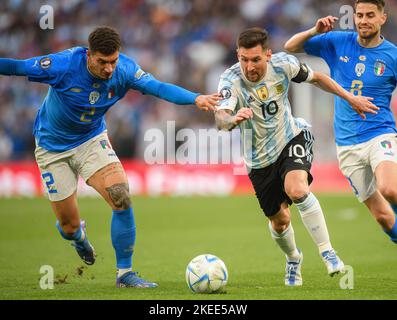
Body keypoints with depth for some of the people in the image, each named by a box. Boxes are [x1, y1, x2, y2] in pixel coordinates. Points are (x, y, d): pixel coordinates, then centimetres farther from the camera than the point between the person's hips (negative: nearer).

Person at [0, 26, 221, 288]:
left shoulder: (124, 69, -18)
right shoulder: (64, 65, -27)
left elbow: (157, 87, -24)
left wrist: (195, 98, -38)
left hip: (92, 139, 2)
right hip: (53, 147, -2)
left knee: (122, 199, -21)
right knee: (69, 225, 3)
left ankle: (125, 273, -6)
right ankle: (79, 235, 45)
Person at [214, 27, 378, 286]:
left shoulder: (283, 64, -17)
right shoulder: (231, 80, -25)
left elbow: (316, 78, 5)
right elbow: (220, 118, -44)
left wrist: (350, 97, 8)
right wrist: (233, 119, -67)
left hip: (292, 138, 0)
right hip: (260, 159, 0)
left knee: (297, 189, -31)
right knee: (279, 220, 10)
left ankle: (327, 252, -19)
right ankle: (293, 259, 44)